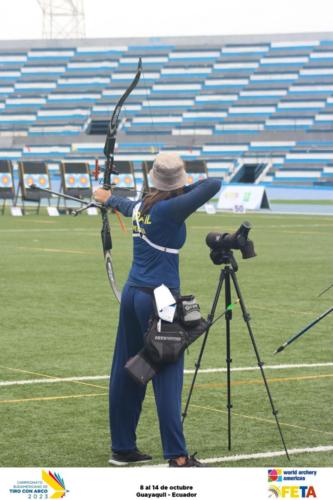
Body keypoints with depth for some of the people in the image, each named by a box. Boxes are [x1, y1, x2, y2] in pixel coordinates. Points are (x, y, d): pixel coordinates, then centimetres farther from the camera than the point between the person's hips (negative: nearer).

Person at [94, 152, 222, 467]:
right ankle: (177, 457, -9)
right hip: (159, 299, -8)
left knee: (127, 372, 13)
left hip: (133, 295, 8)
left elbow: (126, 205, 33)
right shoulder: (169, 210, -15)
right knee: (167, 376, -8)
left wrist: (108, 199, 56)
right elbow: (213, 185, -21)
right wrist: (185, 189, -2)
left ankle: (122, 447, 22)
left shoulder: (143, 207, 8)